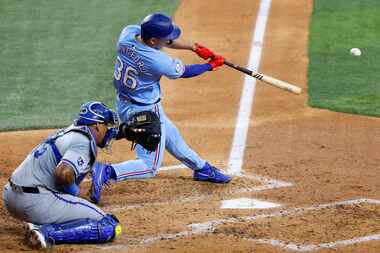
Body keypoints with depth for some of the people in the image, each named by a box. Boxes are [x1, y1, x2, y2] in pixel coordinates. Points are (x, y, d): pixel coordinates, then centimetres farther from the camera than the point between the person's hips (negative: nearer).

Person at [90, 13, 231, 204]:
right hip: (145, 113, -9)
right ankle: (107, 173, -17)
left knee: (171, 136, 29)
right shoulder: (157, 61, -32)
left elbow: (166, 40, 4)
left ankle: (201, 168, 48)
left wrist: (195, 48, 3)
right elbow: (183, 72, -11)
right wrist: (211, 65, 5)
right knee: (149, 166, 0)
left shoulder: (128, 33, -14)